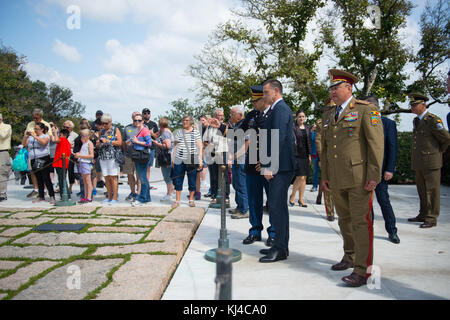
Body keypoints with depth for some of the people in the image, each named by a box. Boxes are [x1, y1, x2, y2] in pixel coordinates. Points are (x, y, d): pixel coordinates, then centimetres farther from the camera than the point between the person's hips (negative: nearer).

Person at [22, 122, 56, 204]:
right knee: (39, 179, 9)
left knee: (46, 179, -9)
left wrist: (35, 136, -17)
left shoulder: (45, 136, 1)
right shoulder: (31, 137, 18)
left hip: (43, 159, -6)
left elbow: (43, 142, -20)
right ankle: (41, 197, 15)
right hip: (34, 160, 6)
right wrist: (25, 136, 3)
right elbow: (24, 144, 15)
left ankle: (52, 197, -6)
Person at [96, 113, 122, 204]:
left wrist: (108, 141, -12)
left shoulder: (115, 130, 3)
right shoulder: (102, 131, 19)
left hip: (113, 156, -5)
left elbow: (119, 142, -7)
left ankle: (115, 198, -5)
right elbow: (98, 145, 23)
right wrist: (99, 143, 0)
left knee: (113, 177, -7)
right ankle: (109, 197, 13)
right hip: (103, 157, 5)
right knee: (106, 178, 6)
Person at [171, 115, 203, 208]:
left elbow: (200, 147, 0)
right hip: (179, 160, 3)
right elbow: (175, 146, 15)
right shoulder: (179, 132, 12)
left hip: (192, 161, -3)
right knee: (178, 181, 3)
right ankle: (177, 200, 12)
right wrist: (173, 159, 11)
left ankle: (191, 200, 18)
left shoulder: (196, 132, 3)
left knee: (192, 181, 4)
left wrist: (200, 160, -7)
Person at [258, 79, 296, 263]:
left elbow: (278, 139, -20)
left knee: (277, 207, -6)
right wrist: (266, 164, 18)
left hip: (280, 167, -11)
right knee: (278, 206, 14)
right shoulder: (276, 109, 20)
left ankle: (281, 249, 3)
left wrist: (269, 167, -20)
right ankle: (280, 246, 24)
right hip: (278, 166, 11)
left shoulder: (280, 109, -11)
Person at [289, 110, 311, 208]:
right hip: (296, 155, -6)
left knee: (304, 178, 7)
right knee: (300, 177, -12)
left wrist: (309, 155, 12)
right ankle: (292, 196, 10)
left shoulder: (307, 128, 14)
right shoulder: (293, 127, -5)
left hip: (305, 155, 6)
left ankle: (300, 199, 16)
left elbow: (309, 142, 17)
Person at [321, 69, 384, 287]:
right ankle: (350, 257, 33)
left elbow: (376, 144, -9)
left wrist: (374, 176, -15)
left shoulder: (366, 110, -3)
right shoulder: (328, 115, 16)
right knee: (344, 220, 16)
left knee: (361, 222, -4)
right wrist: (325, 176, 14)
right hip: (337, 180, 7)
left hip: (359, 178, -6)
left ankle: (362, 270, 3)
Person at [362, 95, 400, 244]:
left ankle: (392, 231, 14)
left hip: (379, 169, -4)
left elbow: (393, 148, -6)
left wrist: (390, 169, -12)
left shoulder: (388, 123, -3)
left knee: (383, 200, -1)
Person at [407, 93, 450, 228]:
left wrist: (439, 151, 2)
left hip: (431, 162, -8)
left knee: (432, 190, -1)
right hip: (418, 162, 8)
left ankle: (432, 219, 6)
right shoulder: (417, 120, 15)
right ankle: (423, 215, 26)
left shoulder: (433, 120, -12)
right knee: (422, 190, 15)